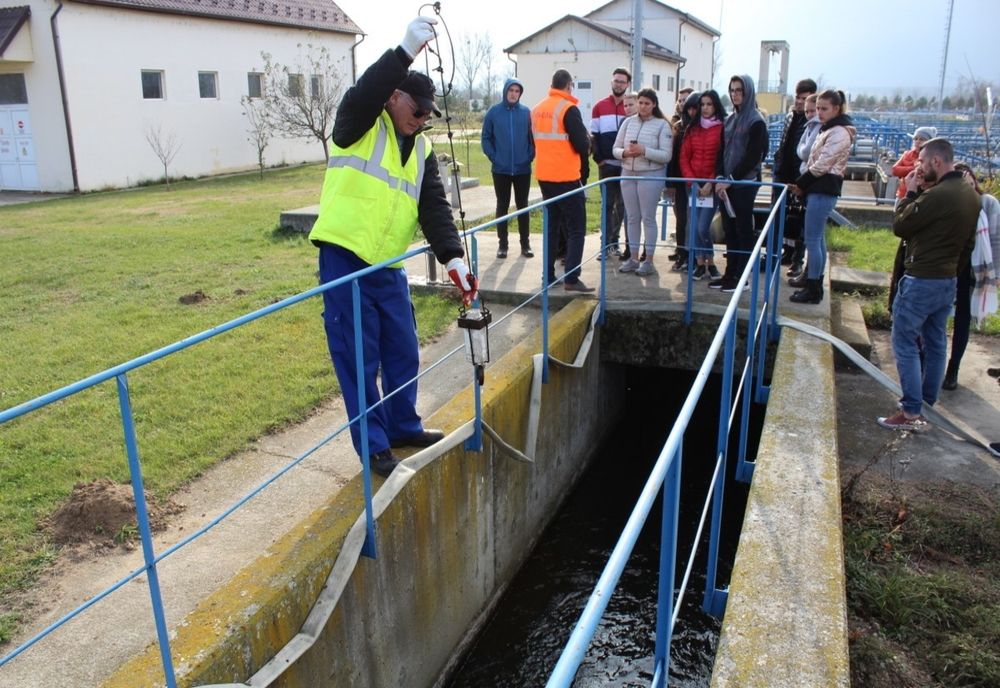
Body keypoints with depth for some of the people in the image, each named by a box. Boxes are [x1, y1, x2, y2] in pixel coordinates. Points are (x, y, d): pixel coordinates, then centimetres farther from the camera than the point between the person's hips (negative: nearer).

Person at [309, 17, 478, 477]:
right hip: (344, 260, -6)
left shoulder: (422, 151, 11)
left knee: (403, 353, 14)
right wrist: (406, 51, -36)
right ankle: (373, 445, 13)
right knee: (357, 359, 1)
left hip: (388, 267, 6)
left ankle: (403, 427, 33)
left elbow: (435, 209, 1)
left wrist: (452, 258, -14)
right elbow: (361, 95, -28)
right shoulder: (359, 128, -4)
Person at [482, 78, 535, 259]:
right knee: (502, 206, 7)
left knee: (523, 206, 8)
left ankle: (525, 243, 16)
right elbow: (486, 137, 2)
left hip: (523, 169, 0)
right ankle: (502, 244, 15)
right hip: (500, 169, 0)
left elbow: (533, 137, 3)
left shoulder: (527, 112, -1)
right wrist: (492, 156, -6)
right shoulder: (494, 112, -1)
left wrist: (530, 156, -5)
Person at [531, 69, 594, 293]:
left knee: (551, 226, 15)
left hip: (544, 176, 7)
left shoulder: (537, 109, 7)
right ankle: (571, 278, -5)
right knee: (576, 228, 0)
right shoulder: (569, 109, -13)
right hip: (567, 177, -7)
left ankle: (548, 275, 17)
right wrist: (587, 139, 4)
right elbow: (582, 145, -16)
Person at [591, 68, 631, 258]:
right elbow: (594, 135, 4)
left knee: (621, 204, 6)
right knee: (608, 204, 3)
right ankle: (610, 242, 7)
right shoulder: (599, 107, 5)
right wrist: (598, 158, -5)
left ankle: (611, 242, 16)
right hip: (606, 164, 0)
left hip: (627, 165, 0)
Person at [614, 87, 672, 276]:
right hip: (628, 174, 4)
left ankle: (648, 261, 9)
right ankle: (633, 259, 19)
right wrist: (625, 153, -13)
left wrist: (644, 151, -21)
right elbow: (616, 149, 8)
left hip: (651, 176, -4)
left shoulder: (662, 125, -5)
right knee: (632, 218, 10)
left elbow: (666, 155, -11)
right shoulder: (628, 122, 7)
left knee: (648, 218, 0)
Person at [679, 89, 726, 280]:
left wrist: (711, 183, -12)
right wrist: (692, 182, -3)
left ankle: (710, 263, 8)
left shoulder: (722, 128, -3)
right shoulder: (692, 128, 10)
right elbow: (684, 157, 8)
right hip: (693, 184, 4)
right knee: (694, 227, 3)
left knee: (703, 227, -9)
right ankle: (701, 264, 14)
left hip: (711, 185, -4)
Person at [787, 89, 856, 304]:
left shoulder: (839, 133, -14)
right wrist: (802, 184, 4)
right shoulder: (829, 129, 17)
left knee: (812, 239, -8)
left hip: (823, 190, -10)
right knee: (817, 238, 19)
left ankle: (813, 289, -4)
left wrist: (800, 184, -7)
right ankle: (812, 276, 31)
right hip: (819, 188, 10)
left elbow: (821, 165, -18)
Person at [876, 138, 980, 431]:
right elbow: (969, 242, 16)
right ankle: (928, 400, 28)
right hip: (949, 280, 9)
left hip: (921, 281, -9)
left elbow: (899, 226, -13)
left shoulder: (937, 195, -23)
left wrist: (910, 193, -3)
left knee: (905, 344, -2)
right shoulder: (972, 195, 8)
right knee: (936, 343, 17)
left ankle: (911, 413, -2)